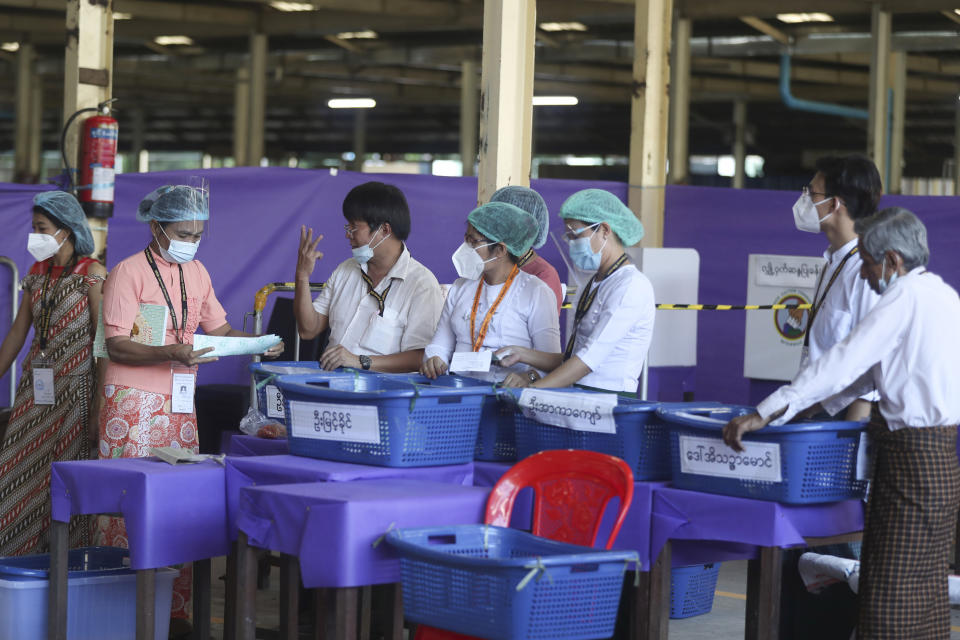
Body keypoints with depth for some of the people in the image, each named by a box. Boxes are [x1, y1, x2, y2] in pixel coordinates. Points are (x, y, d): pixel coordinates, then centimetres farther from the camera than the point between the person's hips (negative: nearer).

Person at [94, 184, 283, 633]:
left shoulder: (196, 272, 13)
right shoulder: (128, 272, -7)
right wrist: (170, 354, -26)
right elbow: (116, 344, -12)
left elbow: (217, 327, 19)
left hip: (181, 402, 6)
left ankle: (173, 611, 7)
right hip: (133, 402, -6)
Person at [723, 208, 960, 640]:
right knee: (925, 590, 12)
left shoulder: (906, 295, -13)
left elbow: (845, 362, -19)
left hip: (914, 454, -10)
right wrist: (810, 408, 19)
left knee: (891, 594, -9)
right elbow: (870, 368, 21)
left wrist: (764, 415, -18)